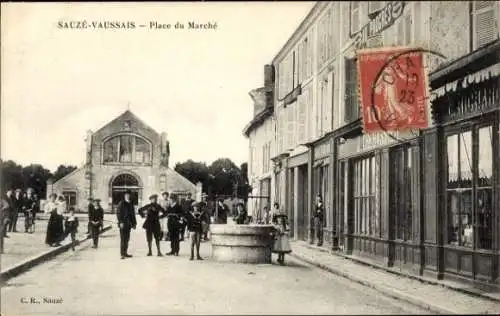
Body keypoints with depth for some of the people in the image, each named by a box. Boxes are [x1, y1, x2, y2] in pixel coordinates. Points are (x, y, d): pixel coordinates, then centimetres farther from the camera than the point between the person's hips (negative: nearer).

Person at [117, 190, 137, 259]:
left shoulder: (130, 204, 14)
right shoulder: (121, 203, -5)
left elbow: (132, 214, 19)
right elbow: (118, 213, -9)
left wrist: (134, 223, 15)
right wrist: (121, 222, -17)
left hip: (128, 224, 7)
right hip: (123, 224, -7)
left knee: (127, 239, 9)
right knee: (123, 239, -9)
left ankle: (125, 253, 15)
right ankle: (122, 254, -9)